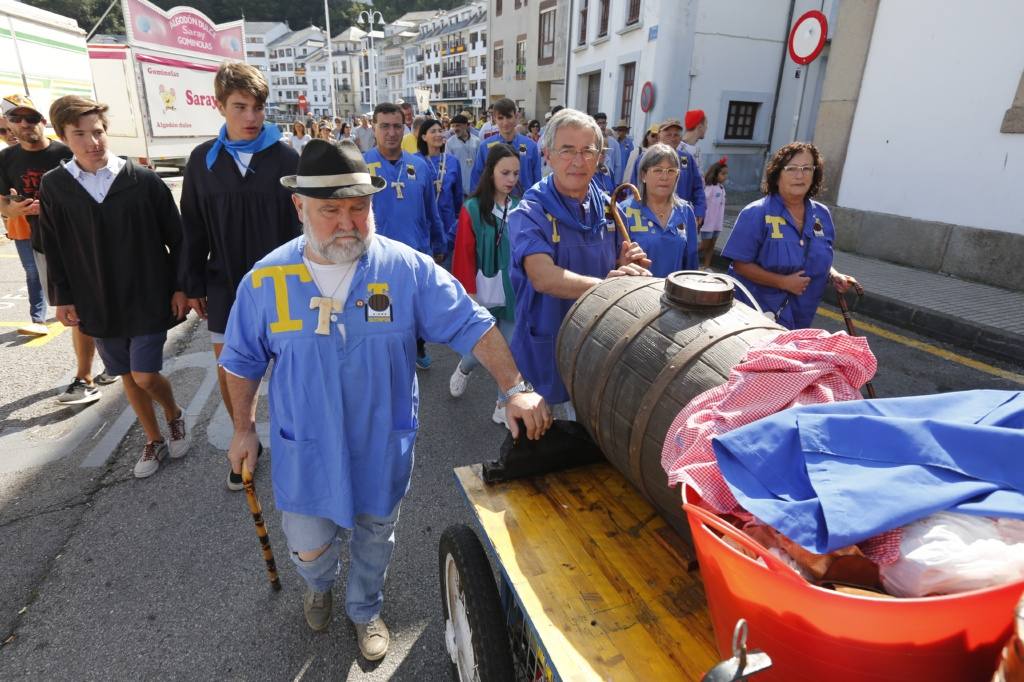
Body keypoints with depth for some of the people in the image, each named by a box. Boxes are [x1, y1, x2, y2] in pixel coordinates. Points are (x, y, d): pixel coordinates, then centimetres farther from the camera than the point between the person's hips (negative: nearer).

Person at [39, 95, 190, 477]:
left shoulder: (143, 180, -9)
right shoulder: (54, 186, -1)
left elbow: (176, 239, -4)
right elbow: (54, 249, 7)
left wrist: (180, 287, -5)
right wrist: (63, 298, 5)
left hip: (149, 298, -3)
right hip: (97, 304, 3)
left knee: (146, 376, -4)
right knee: (128, 378, 13)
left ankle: (175, 415, 28)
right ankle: (154, 442, 30)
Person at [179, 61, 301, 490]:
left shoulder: (286, 158, -6)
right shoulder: (203, 160, 1)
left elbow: (301, 222, -5)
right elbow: (193, 229, 5)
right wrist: (193, 286, 5)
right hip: (225, 284, 2)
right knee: (229, 370, 10)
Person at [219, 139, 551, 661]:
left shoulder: (408, 269, -16)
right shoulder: (265, 280, -10)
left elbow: (471, 325, -15)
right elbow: (243, 361, 3)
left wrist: (515, 388, -24)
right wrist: (244, 428, 9)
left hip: (383, 445, 0)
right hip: (306, 448, 1)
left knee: (374, 537, 21)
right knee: (308, 547, 15)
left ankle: (365, 610, 51)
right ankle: (319, 584, 54)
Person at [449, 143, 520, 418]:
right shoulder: (472, 209, -6)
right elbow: (464, 257, -7)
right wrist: (469, 295, -9)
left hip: (514, 294, 3)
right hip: (484, 295, -2)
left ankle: (504, 404, 24)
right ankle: (463, 368, 41)